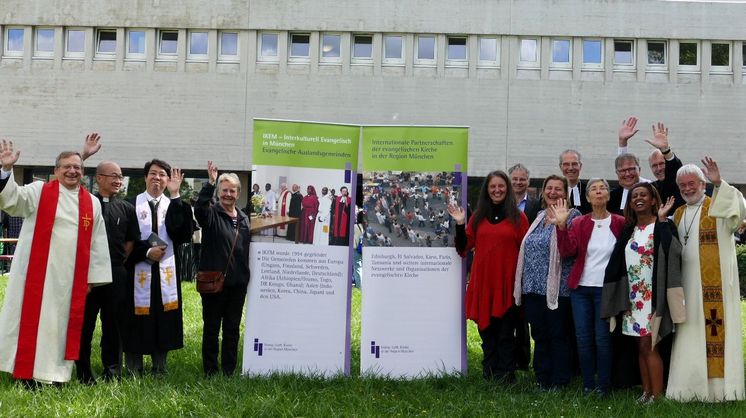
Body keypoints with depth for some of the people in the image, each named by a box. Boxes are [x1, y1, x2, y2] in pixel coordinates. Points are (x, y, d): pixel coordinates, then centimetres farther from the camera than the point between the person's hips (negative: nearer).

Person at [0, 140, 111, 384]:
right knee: (33, 320, 2)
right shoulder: (39, 192, 3)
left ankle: (55, 373, 16)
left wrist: (93, 277, 5)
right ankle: (27, 373, 11)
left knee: (61, 322, 7)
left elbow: (97, 243, 9)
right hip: (38, 272, -2)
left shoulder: (92, 203, 8)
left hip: (71, 278, 2)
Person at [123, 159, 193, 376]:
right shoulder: (132, 204, 1)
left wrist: (175, 197, -14)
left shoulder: (175, 206, 7)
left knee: (163, 320, 6)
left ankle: (160, 368, 18)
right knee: (137, 321, 2)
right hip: (138, 272, -2)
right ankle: (133, 370, 13)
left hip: (166, 274, 2)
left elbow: (181, 234, -12)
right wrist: (147, 252, -11)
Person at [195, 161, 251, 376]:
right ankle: (210, 371, 17)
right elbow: (199, 209, -29)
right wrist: (209, 183, -37)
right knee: (211, 328, 7)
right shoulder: (211, 214, -5)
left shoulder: (244, 219, 11)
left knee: (232, 328, 11)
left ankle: (229, 371, 21)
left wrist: (246, 277, 12)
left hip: (238, 283, 5)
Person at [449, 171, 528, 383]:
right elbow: (463, 248, 7)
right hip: (482, 282, 3)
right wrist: (460, 224, -5)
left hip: (507, 282, -3)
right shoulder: (478, 217, 10)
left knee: (505, 331, 2)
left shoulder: (518, 217, 0)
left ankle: (505, 375, 11)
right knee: (486, 329, 10)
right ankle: (489, 373, 20)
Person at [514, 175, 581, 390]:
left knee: (558, 336, 2)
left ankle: (559, 382, 12)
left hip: (557, 287, -6)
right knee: (539, 336, 12)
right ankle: (542, 380, 22)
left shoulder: (572, 216, -3)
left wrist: (559, 224, -25)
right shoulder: (540, 216, 16)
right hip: (534, 286, 6)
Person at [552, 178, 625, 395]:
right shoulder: (578, 223, 6)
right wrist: (561, 225, -15)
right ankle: (588, 386, 16)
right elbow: (567, 251, -4)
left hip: (606, 289, -2)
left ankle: (603, 387, 13)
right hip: (580, 288, 2)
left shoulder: (619, 223, 1)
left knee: (602, 339, -1)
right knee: (583, 338, 5)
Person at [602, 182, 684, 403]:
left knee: (648, 345, -7)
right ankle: (646, 391, 16)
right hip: (633, 296, 6)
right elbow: (618, 263, 15)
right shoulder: (628, 230, 13)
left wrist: (662, 220, -26)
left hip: (653, 295, -6)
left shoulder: (662, 227, -5)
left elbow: (674, 252, -25)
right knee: (641, 346, 9)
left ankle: (657, 394, 1)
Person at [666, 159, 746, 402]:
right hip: (687, 284, 5)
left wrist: (719, 184, -31)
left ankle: (718, 384, -2)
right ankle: (692, 384, 12)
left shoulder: (718, 208, 1)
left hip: (715, 284, -5)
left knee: (715, 330, -7)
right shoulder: (678, 214, 17)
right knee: (690, 334, 6)